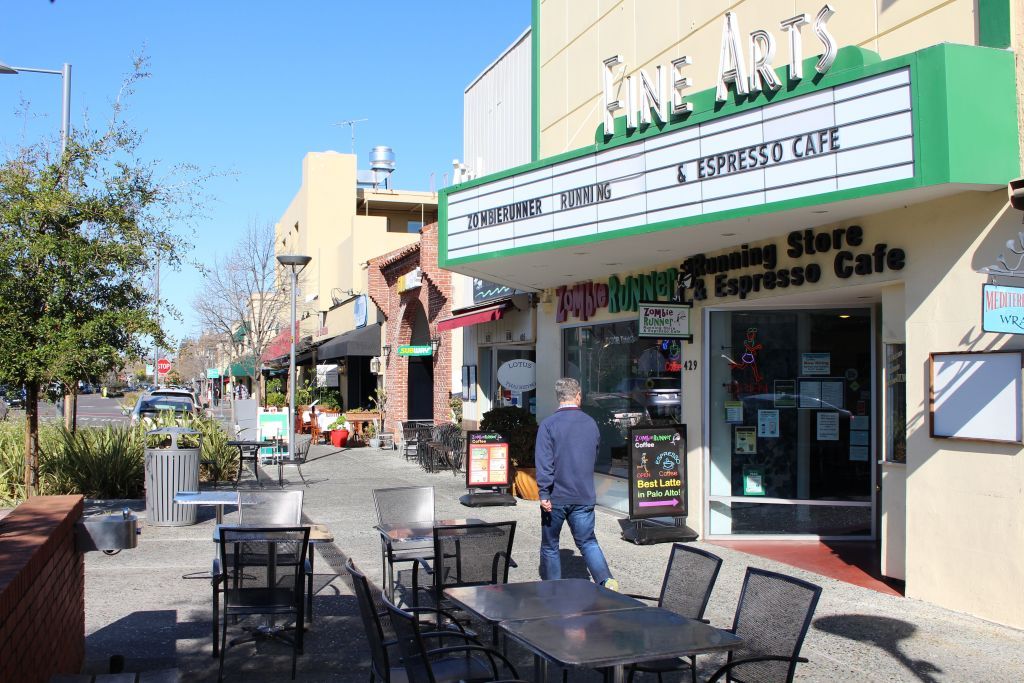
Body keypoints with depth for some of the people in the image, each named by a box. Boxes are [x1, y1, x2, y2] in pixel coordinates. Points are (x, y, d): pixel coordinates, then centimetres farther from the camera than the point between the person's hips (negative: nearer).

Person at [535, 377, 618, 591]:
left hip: (556, 498, -3)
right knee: (588, 542, 10)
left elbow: (544, 462, -16)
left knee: (550, 545, 12)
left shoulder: (548, 424, -9)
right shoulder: (591, 423, 5)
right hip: (584, 497, 3)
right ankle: (607, 580, -10)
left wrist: (544, 494, -15)